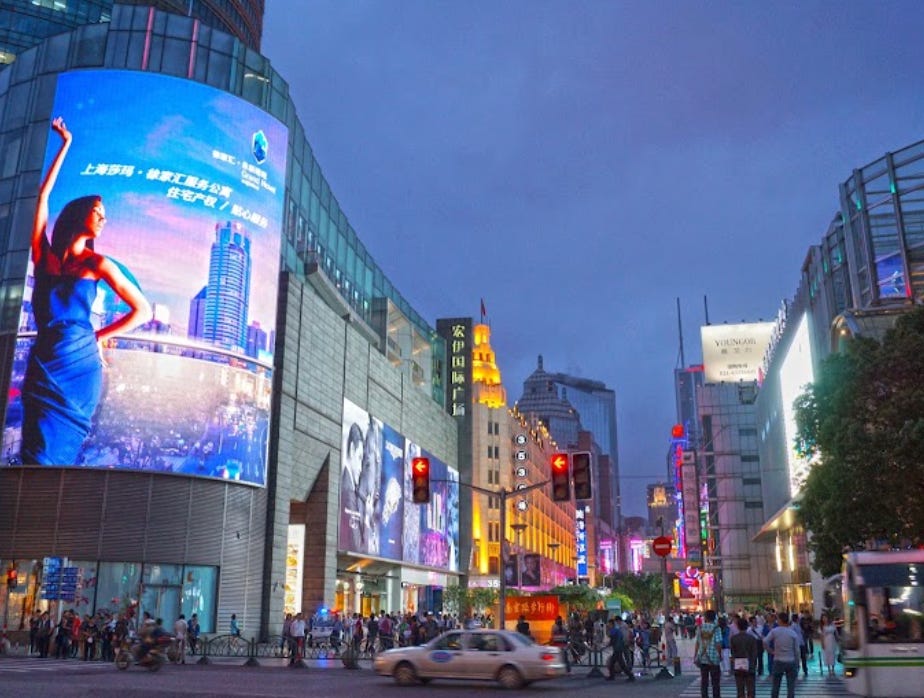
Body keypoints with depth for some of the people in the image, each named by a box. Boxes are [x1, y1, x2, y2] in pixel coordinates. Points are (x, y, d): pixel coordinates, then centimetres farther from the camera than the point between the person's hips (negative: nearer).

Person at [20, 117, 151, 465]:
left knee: (49, 456, -6)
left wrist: (98, 337, 4)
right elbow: (43, 193, 15)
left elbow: (143, 311, 6)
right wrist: (66, 144, 21)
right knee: (36, 453, -7)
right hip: (43, 362, 2)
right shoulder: (43, 253, 11)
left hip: (79, 365, -2)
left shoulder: (97, 264, 5)